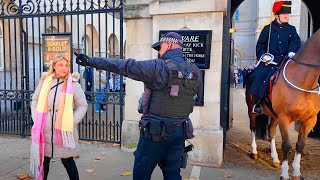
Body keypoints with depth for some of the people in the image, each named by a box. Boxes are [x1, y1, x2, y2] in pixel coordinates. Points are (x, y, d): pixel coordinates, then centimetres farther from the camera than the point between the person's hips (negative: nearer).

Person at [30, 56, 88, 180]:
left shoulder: (73, 84, -5)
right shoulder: (44, 81, 3)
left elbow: (82, 105, -3)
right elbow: (35, 101, 11)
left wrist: (71, 123, -11)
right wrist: (36, 120, 1)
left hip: (64, 131, -3)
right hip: (44, 131, 3)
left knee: (67, 161, 7)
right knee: (43, 160, 18)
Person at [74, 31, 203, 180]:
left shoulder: (159, 67, -15)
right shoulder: (196, 72, 5)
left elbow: (123, 66, -15)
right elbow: (197, 98, 20)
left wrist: (90, 61, -8)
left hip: (156, 131, -6)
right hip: (180, 131, 6)